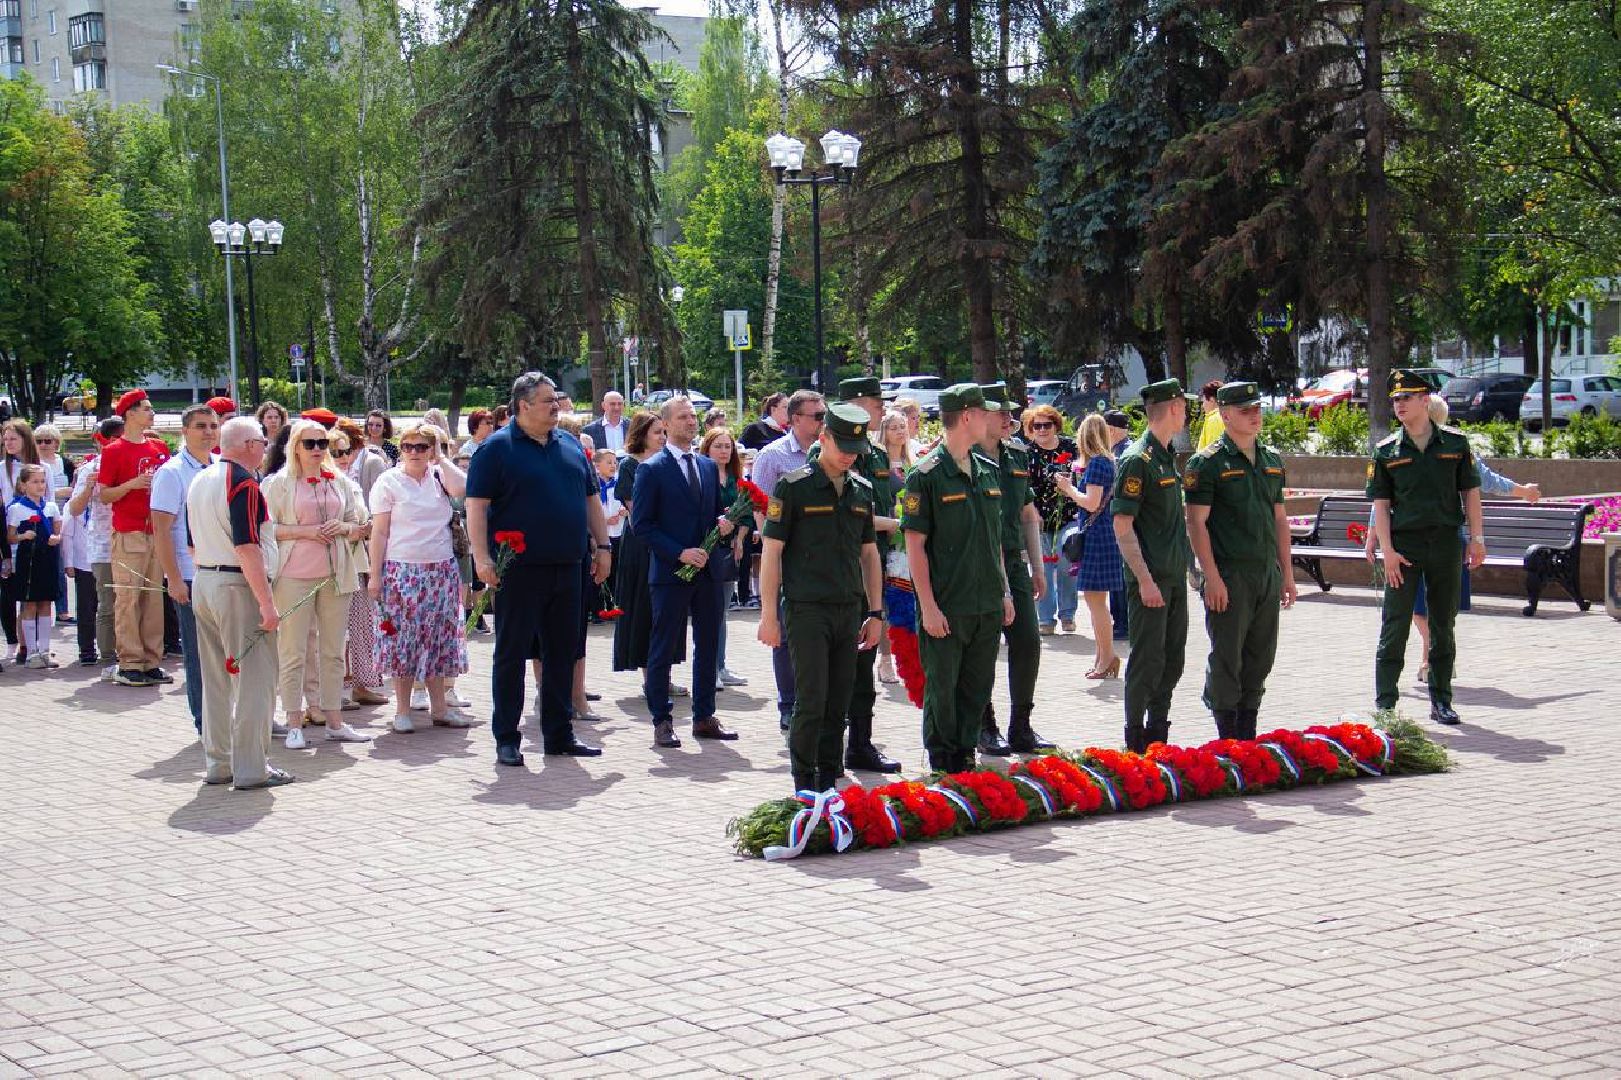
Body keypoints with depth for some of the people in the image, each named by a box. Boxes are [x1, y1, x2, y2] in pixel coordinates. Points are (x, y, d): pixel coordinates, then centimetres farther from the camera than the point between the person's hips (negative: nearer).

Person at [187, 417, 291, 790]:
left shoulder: (199, 482, 12)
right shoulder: (243, 482, -15)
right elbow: (247, 548, -21)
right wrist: (266, 603, -21)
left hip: (204, 581, 9)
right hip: (238, 587, -9)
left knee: (216, 681, 13)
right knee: (253, 680, -4)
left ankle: (217, 763, 17)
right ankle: (251, 769, -4)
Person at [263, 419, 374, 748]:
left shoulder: (341, 483, 12)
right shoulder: (279, 483, 0)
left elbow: (362, 527, 15)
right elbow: (266, 527, -6)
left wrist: (343, 527, -6)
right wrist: (305, 531, -15)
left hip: (335, 574, 4)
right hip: (294, 575, -4)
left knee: (333, 651, 8)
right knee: (293, 652, -3)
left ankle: (334, 721, 14)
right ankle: (294, 724, 1)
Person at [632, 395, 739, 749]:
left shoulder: (709, 466, 13)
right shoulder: (652, 469, -6)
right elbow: (641, 524, -9)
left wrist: (724, 526, -3)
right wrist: (680, 553, -17)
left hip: (707, 570, 6)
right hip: (670, 571, -6)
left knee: (708, 646, 10)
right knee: (663, 649, 0)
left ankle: (704, 717, 19)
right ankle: (661, 722, 7)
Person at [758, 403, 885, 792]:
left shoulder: (862, 490, 12)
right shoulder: (794, 486, -5)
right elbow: (771, 551, -6)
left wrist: (875, 613, 14)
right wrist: (768, 614, -10)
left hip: (849, 611, 5)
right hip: (807, 610, -5)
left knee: (839, 702, 7)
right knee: (811, 700, -7)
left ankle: (830, 781, 16)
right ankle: (805, 785, 3)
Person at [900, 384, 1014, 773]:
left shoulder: (987, 472, 11)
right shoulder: (927, 475, -10)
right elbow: (915, 544, -11)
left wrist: (1004, 591, 15)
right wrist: (929, 606, -15)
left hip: (987, 606, 6)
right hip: (946, 609, -6)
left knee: (978, 688, 11)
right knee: (942, 690, 2)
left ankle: (966, 759, 21)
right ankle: (942, 768, 13)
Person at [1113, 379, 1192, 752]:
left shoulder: (1168, 457, 14)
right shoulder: (1137, 460, -13)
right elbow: (1122, 526, -17)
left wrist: (1187, 565, 19)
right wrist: (1145, 579, -22)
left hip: (1175, 577, 9)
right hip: (1150, 579, -8)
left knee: (1172, 660, 12)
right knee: (1148, 661, -4)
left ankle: (1158, 734, 21)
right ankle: (1136, 743, 5)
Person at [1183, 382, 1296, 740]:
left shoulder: (1271, 460, 14)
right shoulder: (1207, 463, -6)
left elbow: (1280, 519, 19)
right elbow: (1196, 523, -10)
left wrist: (1287, 573, 14)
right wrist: (1212, 577, -16)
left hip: (1268, 575, 6)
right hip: (1229, 576, -6)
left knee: (1261, 657, 9)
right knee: (1227, 658, -3)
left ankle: (1248, 734, 18)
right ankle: (1228, 739, 5)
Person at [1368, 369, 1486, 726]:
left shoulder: (1455, 443, 5)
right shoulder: (1386, 451, 3)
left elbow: (1470, 492, 7)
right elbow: (1380, 504, 0)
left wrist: (1476, 538, 0)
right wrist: (1387, 551, -8)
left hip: (1446, 541, 1)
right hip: (1404, 543, -1)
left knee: (1443, 626, 9)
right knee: (1394, 626, -2)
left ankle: (1441, 701, 18)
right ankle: (1385, 704, 1)